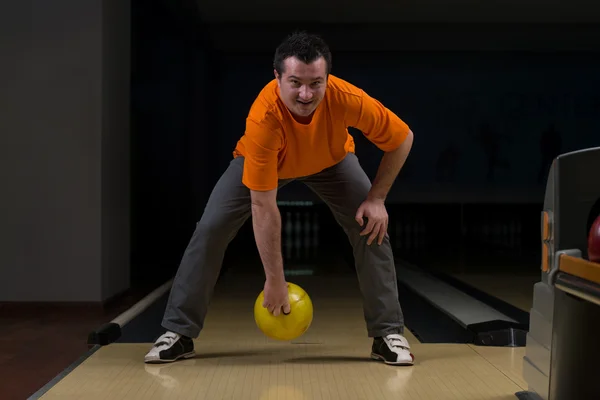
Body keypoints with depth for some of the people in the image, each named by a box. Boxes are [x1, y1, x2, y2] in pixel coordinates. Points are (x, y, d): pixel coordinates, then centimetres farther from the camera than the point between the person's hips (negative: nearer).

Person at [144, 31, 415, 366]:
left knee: (372, 228, -14)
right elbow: (263, 207, -38)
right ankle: (178, 333, 2)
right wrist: (275, 281, -33)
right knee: (210, 229, -12)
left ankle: (389, 333, 0)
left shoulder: (347, 99, -39)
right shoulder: (263, 118, -43)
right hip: (261, 162, -1)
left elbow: (402, 138, -20)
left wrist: (376, 199, -22)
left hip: (331, 160, 2)